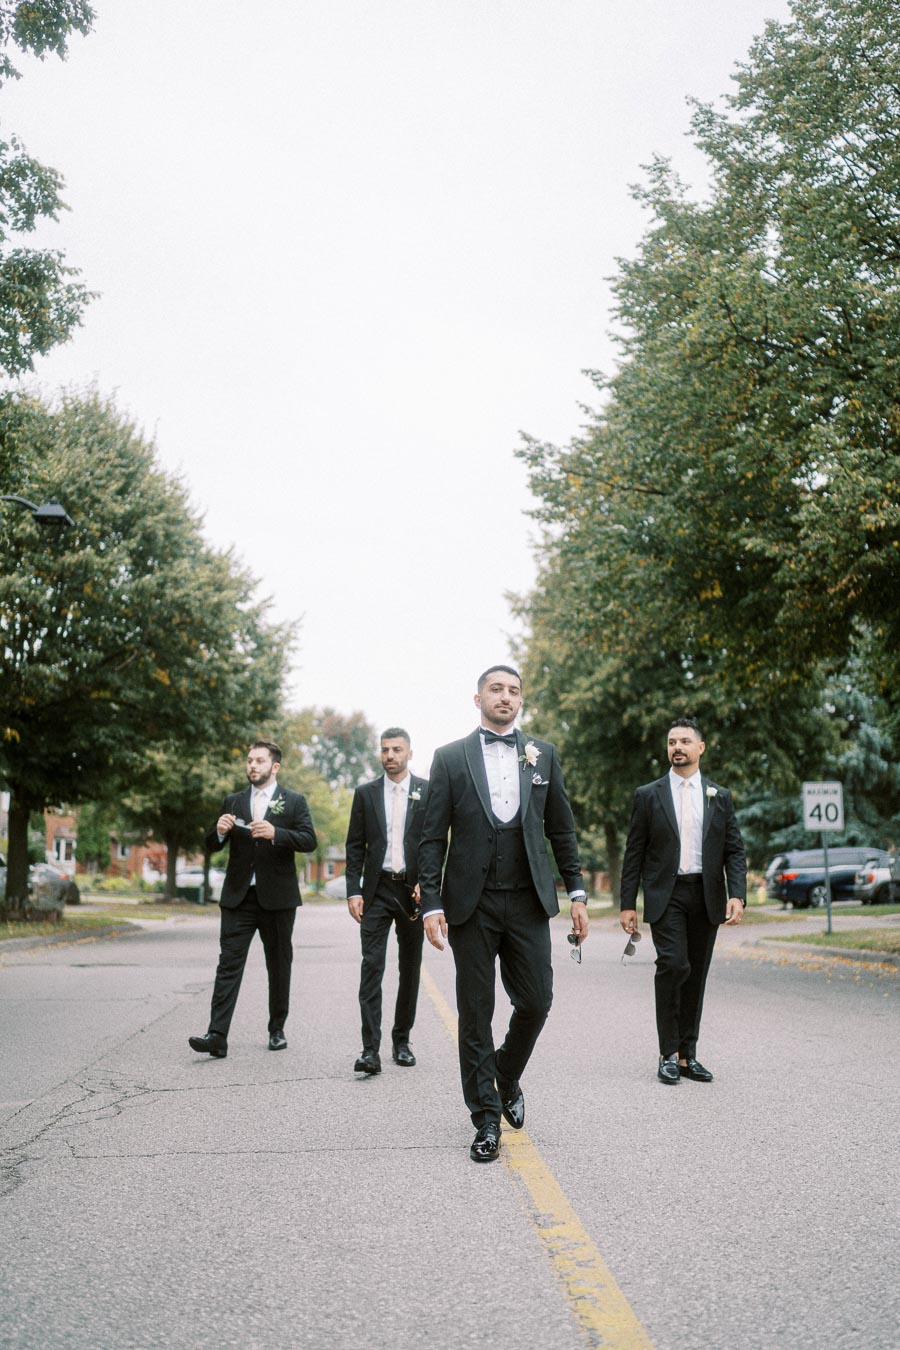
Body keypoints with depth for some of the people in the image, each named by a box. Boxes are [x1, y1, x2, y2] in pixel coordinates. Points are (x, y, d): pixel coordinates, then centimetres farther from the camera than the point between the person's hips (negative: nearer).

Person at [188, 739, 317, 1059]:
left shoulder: (294, 801, 4)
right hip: (239, 897, 2)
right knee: (229, 964, -7)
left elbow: (309, 841, -8)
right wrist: (219, 831, -12)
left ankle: (277, 1030, 22)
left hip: (277, 897, -1)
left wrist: (276, 834, -23)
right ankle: (217, 1036, -13)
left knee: (279, 966, 8)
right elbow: (211, 846, 11)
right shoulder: (233, 802, 12)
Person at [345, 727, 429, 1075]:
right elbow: (355, 847, 6)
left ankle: (402, 1040, 22)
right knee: (372, 967, -8)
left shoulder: (427, 792, 3)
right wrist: (353, 891, -3)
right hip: (377, 891, 0)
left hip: (414, 890, 0)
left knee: (410, 968, 8)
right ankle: (370, 1049, -11)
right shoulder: (365, 793, 7)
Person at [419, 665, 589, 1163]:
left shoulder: (542, 754, 9)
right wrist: (431, 904, -8)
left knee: (535, 1001, 2)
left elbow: (561, 829, 11)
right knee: (475, 1013, 3)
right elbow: (433, 838, 0)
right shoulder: (450, 758, 3)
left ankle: (507, 1079, 31)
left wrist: (577, 893, 6)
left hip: (528, 902, 2)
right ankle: (486, 1118, 15)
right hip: (471, 903, -1)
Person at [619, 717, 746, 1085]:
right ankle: (669, 1053, -6)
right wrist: (628, 904, -1)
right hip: (666, 896, -3)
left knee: (696, 975, 6)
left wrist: (737, 895, -7)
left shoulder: (720, 796, 10)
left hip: (706, 897, 3)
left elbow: (734, 850, 8)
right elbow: (634, 854, 4)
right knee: (673, 965, -17)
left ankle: (687, 1054, 16)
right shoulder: (648, 796, 5)